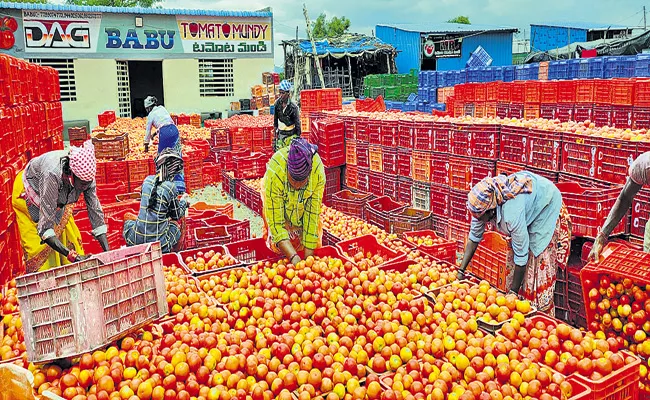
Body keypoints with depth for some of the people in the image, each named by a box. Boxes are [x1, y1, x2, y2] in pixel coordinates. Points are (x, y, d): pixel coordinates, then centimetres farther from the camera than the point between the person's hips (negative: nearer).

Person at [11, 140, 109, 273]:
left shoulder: (86, 176, -30)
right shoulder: (52, 174, -45)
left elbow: (96, 213, -23)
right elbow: (45, 228, -44)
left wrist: (108, 253, -31)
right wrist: (72, 255, -52)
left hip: (59, 200, 5)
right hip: (28, 195, -4)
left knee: (71, 239, -1)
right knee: (40, 249, -9)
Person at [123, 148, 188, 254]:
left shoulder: (147, 180, 0)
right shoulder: (170, 187, -12)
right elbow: (177, 215, 1)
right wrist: (183, 202, 22)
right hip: (160, 243, -4)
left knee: (128, 216, 34)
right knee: (175, 223, 29)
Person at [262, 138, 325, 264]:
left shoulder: (318, 172, -36)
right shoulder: (275, 173, -42)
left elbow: (313, 215, -30)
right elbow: (275, 221, -36)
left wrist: (308, 256, -31)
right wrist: (293, 257, -44)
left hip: (306, 198, 2)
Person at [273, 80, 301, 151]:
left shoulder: (293, 107, -19)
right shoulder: (278, 103, -4)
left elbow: (297, 124, -13)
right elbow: (275, 119, 8)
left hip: (291, 135, -5)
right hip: (281, 134, 5)